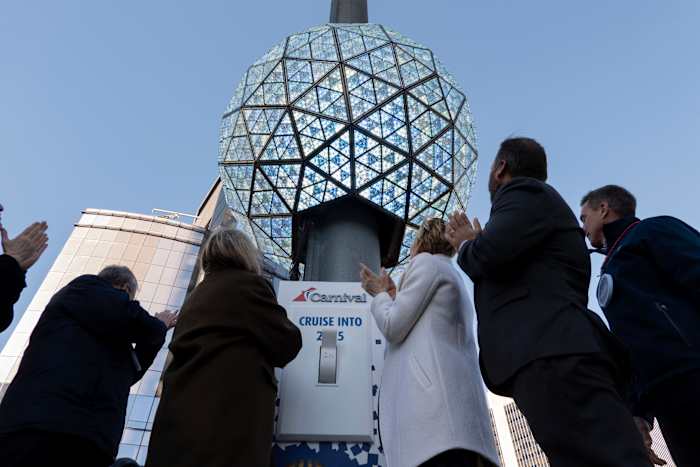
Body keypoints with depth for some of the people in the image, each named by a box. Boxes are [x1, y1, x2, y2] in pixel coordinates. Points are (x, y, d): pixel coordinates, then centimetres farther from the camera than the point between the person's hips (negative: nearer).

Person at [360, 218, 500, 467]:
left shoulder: (427, 261, 5)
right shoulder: (454, 276, 32)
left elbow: (393, 327, -4)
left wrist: (380, 295, 15)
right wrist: (393, 296, 34)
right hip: (457, 397, 9)